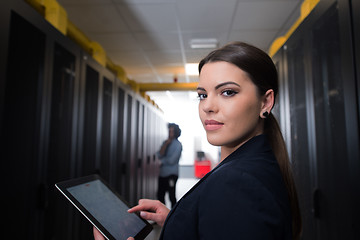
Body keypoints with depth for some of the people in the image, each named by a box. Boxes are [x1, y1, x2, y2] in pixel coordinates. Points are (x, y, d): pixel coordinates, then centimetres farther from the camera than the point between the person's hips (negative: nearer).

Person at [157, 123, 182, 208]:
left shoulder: (178, 144, -7)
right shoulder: (165, 142, 10)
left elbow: (172, 160, -14)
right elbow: (159, 155, -3)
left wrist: (162, 160, 1)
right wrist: (165, 144, -11)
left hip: (171, 174, -6)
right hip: (162, 173, 6)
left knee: (172, 196, -2)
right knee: (160, 195, 13)